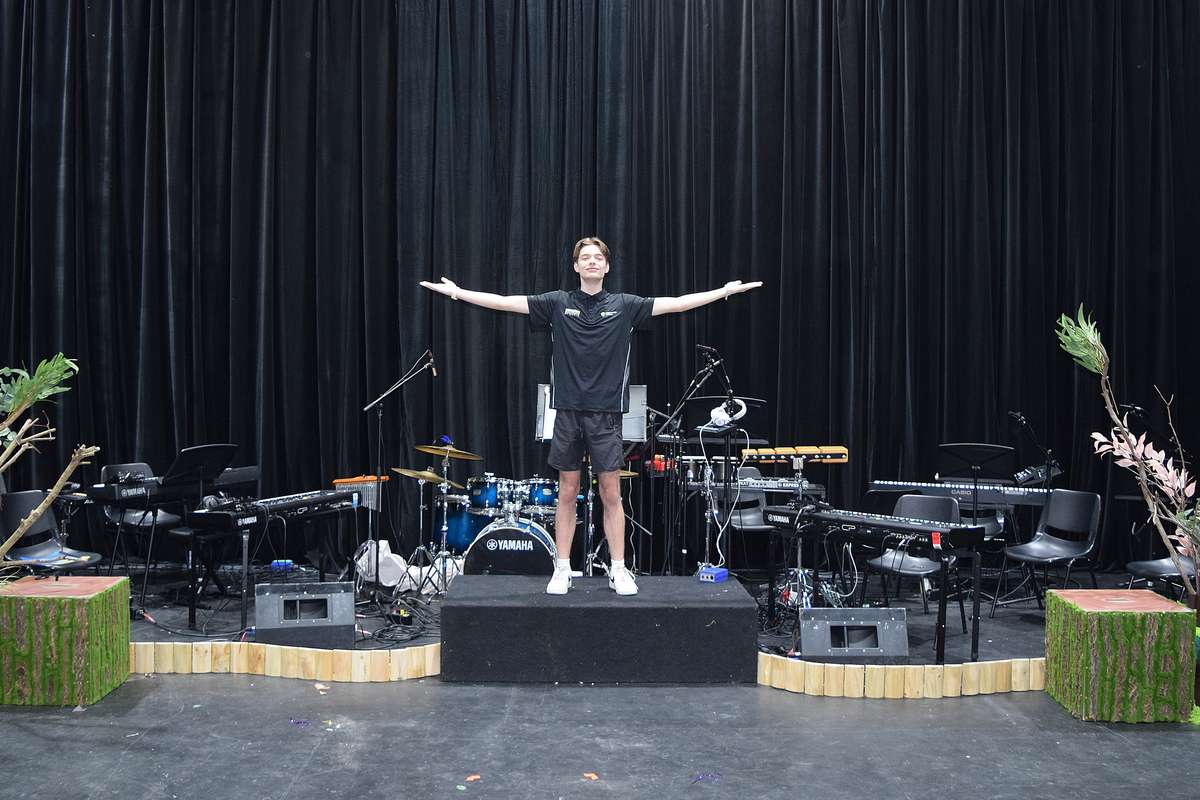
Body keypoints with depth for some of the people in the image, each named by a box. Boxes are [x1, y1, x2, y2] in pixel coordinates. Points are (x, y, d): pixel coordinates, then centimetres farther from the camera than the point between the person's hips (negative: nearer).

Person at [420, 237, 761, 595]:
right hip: (568, 411, 0)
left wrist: (725, 291, -1)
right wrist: (458, 293, -4)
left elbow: (677, 303, 2)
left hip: (606, 413, 0)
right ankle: (562, 570, 15)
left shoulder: (624, 305, 4)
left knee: (611, 494, 3)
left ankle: (619, 571, 12)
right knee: (567, 491, 6)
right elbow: (505, 302, 1)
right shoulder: (558, 303, 4)